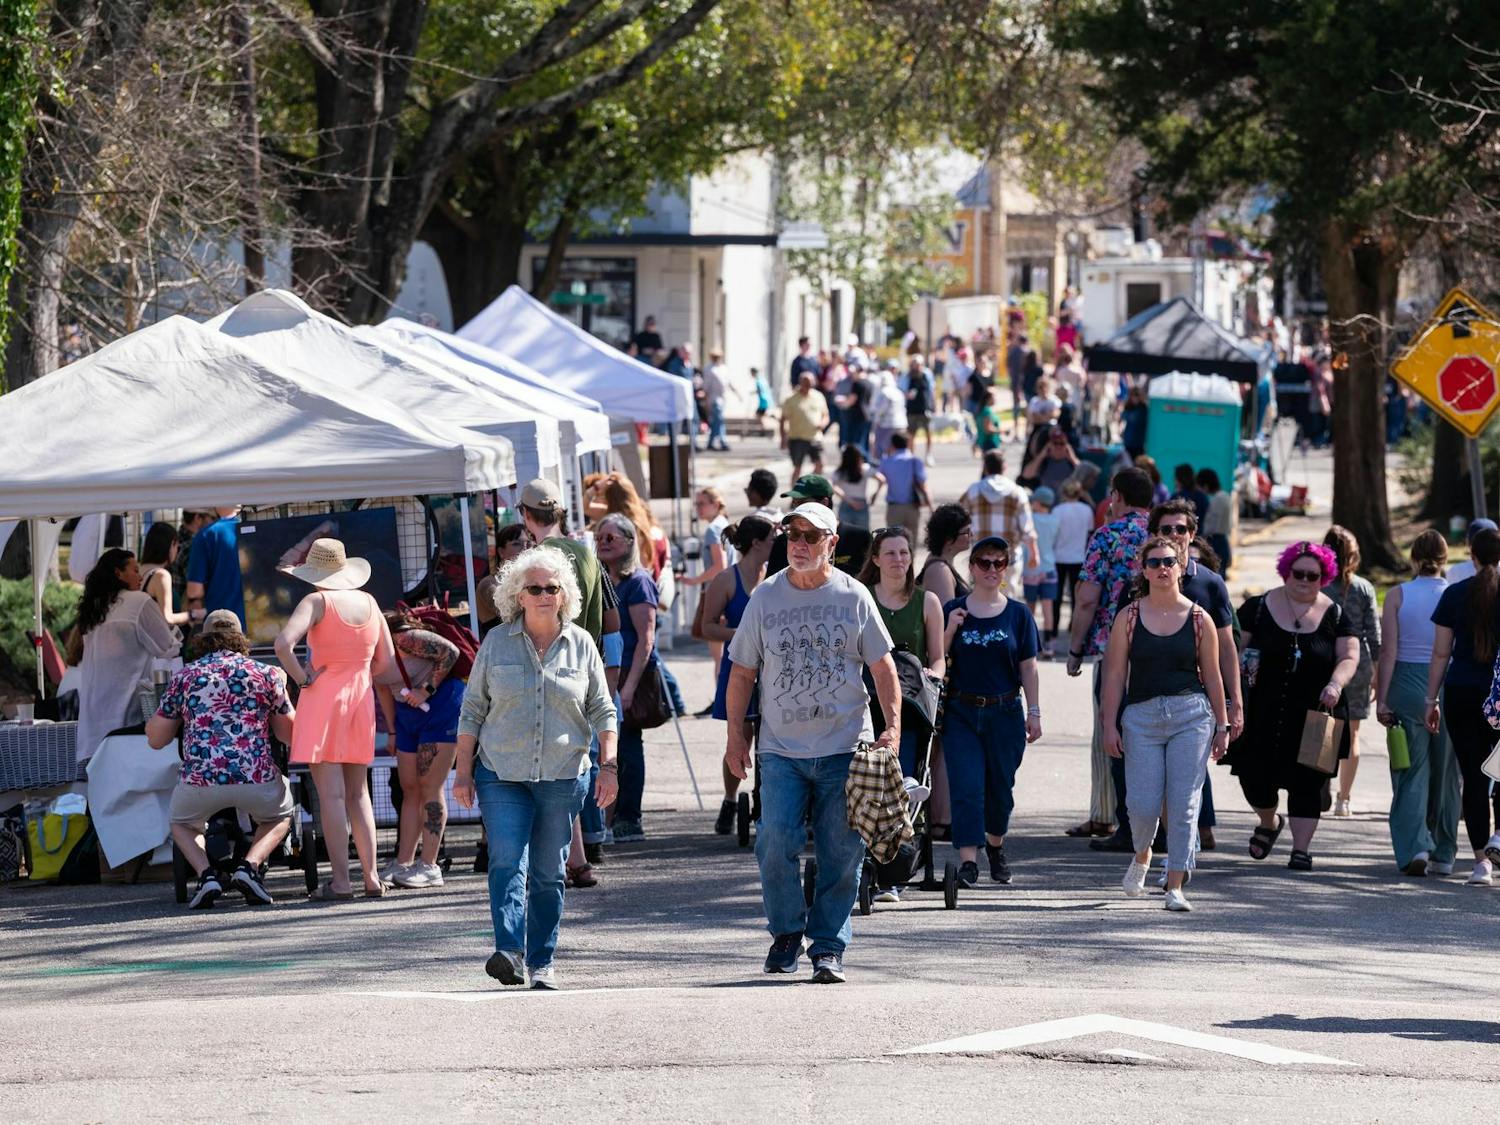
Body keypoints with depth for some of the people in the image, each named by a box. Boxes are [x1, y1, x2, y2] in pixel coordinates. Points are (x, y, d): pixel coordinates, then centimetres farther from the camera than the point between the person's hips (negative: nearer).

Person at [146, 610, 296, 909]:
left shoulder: (185, 677, 11)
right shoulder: (265, 674, 10)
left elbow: (155, 739, 16)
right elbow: (290, 735, 19)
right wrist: (281, 690, 34)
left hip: (200, 780, 0)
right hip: (257, 780, 0)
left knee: (182, 823, 34)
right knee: (279, 815, 33)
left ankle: (206, 874, 5)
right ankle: (250, 865, 4)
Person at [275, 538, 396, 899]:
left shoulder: (317, 602, -9)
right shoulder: (369, 603, 7)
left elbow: (283, 643, -24)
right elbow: (387, 664, 10)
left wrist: (302, 678, -12)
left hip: (323, 697, -5)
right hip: (361, 699, 5)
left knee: (331, 794, -4)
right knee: (357, 793, 13)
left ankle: (340, 880, -6)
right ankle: (371, 876, 8)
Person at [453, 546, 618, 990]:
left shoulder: (581, 645, 6)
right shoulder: (497, 643, 4)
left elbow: (602, 711, 10)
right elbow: (472, 711, 8)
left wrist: (609, 765, -1)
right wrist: (464, 771, 4)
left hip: (563, 777, 1)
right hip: (503, 774, -1)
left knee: (549, 874, 5)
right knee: (507, 862, -16)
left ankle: (541, 963, 11)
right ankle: (509, 953, -26)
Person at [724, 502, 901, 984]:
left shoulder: (853, 597, 3)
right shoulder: (765, 597, 6)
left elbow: (882, 667, 7)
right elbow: (742, 672, 11)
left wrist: (893, 727, -5)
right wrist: (735, 736, 7)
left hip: (844, 747, 0)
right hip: (781, 749, 0)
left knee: (841, 852, -1)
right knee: (776, 841, -13)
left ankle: (828, 945, 10)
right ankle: (787, 932, 8)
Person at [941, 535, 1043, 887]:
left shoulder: (1018, 614, 4)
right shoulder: (953, 611, 2)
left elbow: (1028, 667, 6)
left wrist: (1034, 712, 2)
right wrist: (950, 631, -14)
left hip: (1004, 712, 1)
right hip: (961, 712, -1)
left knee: (1000, 787, 9)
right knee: (966, 786, -11)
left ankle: (995, 844, 34)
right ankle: (968, 860, -15)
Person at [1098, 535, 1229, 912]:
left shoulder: (1199, 619, 5)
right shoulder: (1128, 618, 4)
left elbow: (1212, 676, 10)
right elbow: (1115, 675, 5)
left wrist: (1221, 726, 10)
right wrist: (1110, 725, -1)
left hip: (1191, 715, 0)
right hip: (1141, 715, 0)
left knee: (1184, 805, -5)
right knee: (1143, 804, -4)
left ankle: (1175, 887, 1)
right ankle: (1142, 856, 29)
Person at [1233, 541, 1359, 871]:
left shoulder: (1333, 615, 4)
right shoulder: (1260, 608, 4)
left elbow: (1349, 657, 0)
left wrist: (1336, 684, -19)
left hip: (1313, 715, 0)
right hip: (1264, 715, 1)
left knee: (1306, 782, -3)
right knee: (1254, 775, 1)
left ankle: (1301, 848, 1)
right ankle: (1269, 822, 32)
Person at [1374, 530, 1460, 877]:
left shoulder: (1398, 596, -3)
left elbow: (1388, 650, -6)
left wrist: (1381, 699, -3)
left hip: (1408, 687, -1)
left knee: (1411, 773, 2)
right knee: (1445, 775, 11)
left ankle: (1415, 847, -14)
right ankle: (1443, 855, 16)